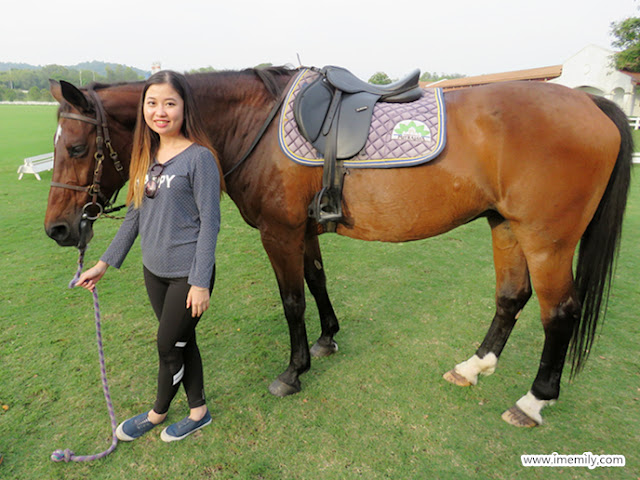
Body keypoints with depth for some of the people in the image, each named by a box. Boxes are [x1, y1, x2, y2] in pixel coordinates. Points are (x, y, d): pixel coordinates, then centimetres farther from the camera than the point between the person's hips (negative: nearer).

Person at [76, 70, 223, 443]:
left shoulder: (199, 157, -15)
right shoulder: (147, 156, 6)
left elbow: (210, 223, -16)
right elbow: (135, 214, 12)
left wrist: (200, 282, -18)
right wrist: (105, 264, 13)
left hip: (189, 273, -7)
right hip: (154, 270, 7)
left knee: (169, 346, 10)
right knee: (182, 342, 18)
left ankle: (158, 412, 39)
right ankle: (199, 412, 38)